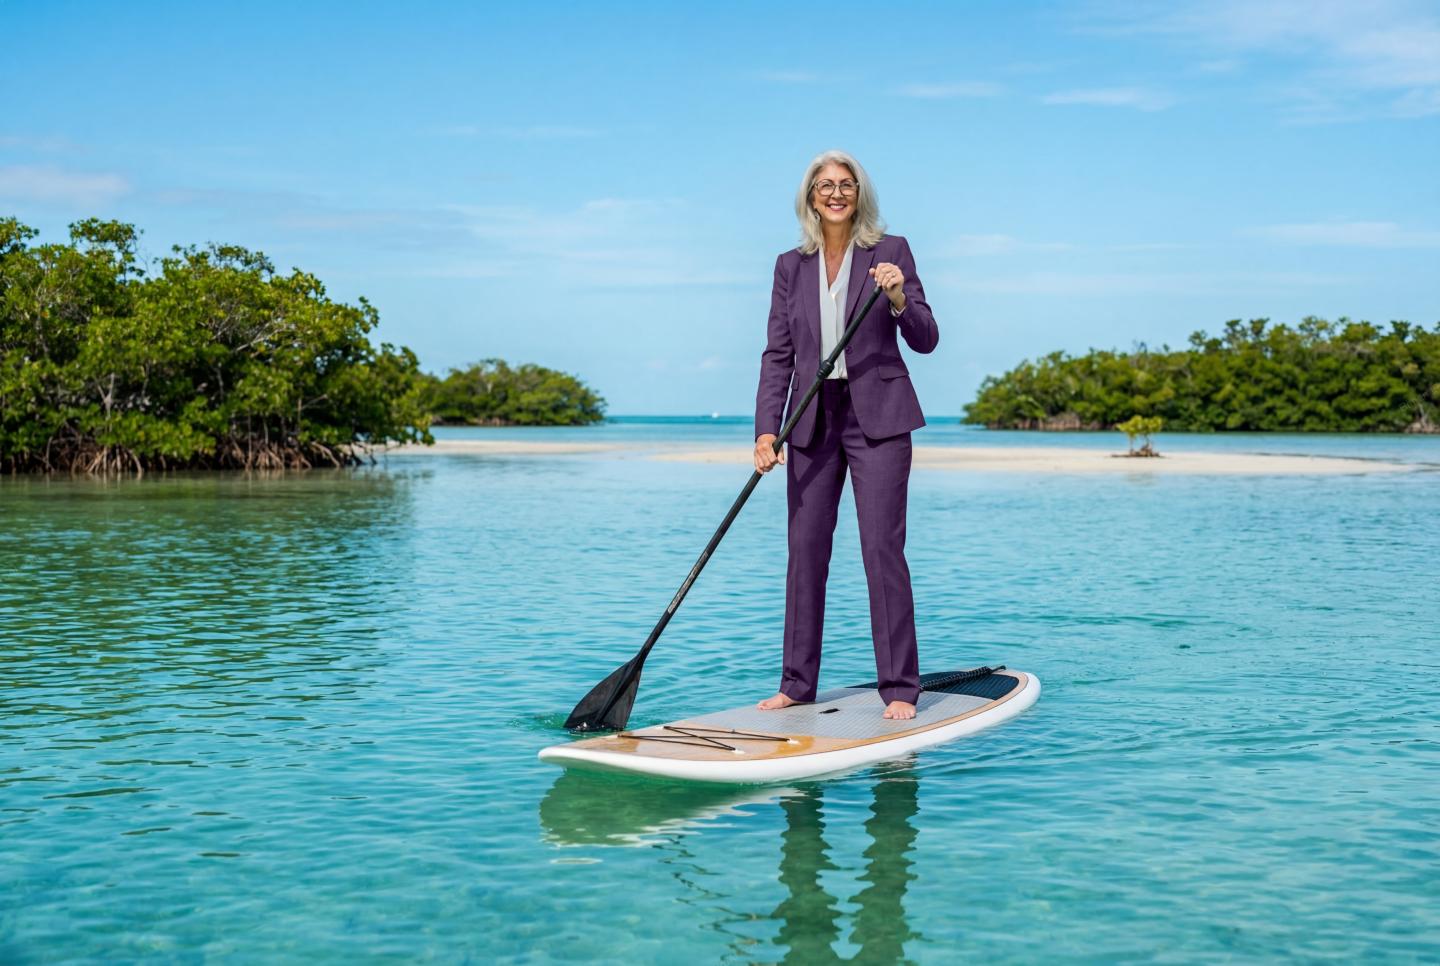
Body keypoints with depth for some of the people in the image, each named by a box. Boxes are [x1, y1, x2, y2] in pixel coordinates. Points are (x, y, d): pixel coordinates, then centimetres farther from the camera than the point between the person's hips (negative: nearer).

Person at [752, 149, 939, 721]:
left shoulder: (891, 251, 1)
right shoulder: (791, 266, 9)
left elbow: (925, 340, -1)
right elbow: (777, 355, 6)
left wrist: (898, 298, -21)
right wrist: (766, 432, -4)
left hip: (877, 416, -3)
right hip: (813, 419, 4)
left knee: (882, 549, -8)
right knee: (805, 550, 5)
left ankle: (900, 688, -2)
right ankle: (797, 684, 15)